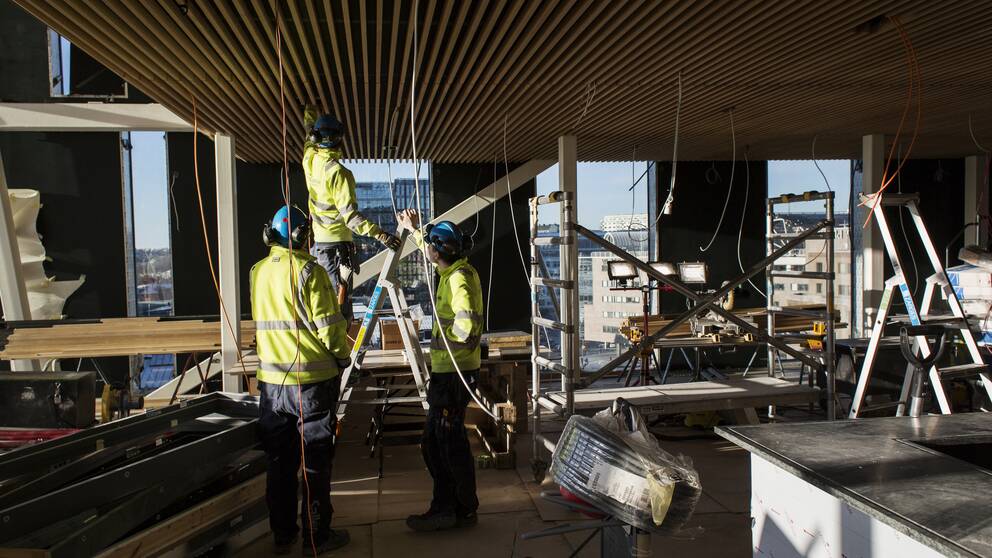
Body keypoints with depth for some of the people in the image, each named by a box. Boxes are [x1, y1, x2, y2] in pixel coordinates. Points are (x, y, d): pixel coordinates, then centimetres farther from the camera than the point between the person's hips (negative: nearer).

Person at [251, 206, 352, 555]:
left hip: (271, 381, 6)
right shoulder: (308, 271, -13)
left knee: (279, 461, 14)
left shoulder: (258, 272, 6)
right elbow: (329, 326, -14)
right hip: (312, 381, -5)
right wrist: (343, 357, 0)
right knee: (316, 460, 7)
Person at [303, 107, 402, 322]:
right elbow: (349, 214, -25)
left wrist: (310, 109, 42)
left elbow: (310, 131, 25)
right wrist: (380, 234, -30)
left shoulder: (310, 161, 2)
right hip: (337, 244, -8)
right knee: (340, 306, -5)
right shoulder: (338, 172, -19)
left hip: (317, 242, 8)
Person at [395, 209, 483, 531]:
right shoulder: (455, 270, 11)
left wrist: (442, 339, -13)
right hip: (447, 369, 10)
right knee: (433, 442, 14)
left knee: (451, 441, 0)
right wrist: (413, 230, 44)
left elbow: (467, 324, -31)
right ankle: (444, 508, 22)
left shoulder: (459, 278, -18)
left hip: (454, 372, -10)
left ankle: (465, 510, 14)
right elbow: (433, 252, 34)